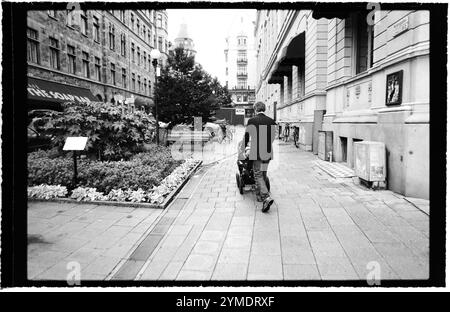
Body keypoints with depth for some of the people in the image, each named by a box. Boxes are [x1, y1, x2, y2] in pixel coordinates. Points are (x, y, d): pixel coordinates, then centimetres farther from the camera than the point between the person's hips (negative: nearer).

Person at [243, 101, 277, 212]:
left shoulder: (251, 121, -6)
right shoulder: (271, 121, 4)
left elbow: (246, 136, 3)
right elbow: (273, 137, 13)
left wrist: (243, 149, 18)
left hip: (256, 153, -4)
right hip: (268, 152, 4)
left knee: (258, 175, -3)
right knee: (263, 175, 17)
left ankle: (266, 197, -20)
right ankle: (259, 195, 28)